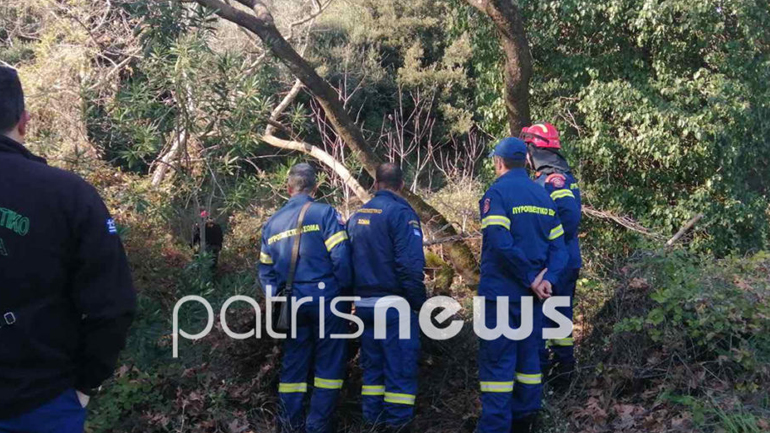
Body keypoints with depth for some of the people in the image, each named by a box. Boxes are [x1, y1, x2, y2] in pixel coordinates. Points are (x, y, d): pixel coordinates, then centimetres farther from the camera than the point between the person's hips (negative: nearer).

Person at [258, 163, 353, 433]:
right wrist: (346, 289, 1)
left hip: (292, 302, 5)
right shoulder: (324, 213, -7)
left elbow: (265, 270, 12)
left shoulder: (272, 223, 11)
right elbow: (340, 256, -13)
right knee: (329, 362, 6)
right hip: (325, 297, -5)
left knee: (293, 362, 14)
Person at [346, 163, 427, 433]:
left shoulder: (357, 216, 10)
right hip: (394, 304, -7)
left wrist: (357, 295, 17)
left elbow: (348, 260, 12)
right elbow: (411, 264, -19)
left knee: (372, 365, 16)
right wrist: (419, 303, -13)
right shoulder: (400, 212, -11)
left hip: (364, 304, 7)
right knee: (400, 368, 1)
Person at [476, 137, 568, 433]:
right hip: (532, 293, 7)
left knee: (496, 360, 0)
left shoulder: (497, 193, -11)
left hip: (501, 292, -6)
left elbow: (501, 244, -24)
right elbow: (558, 245, 3)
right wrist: (547, 279, -9)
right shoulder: (544, 196, 11)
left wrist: (529, 279, -16)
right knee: (528, 355, 16)